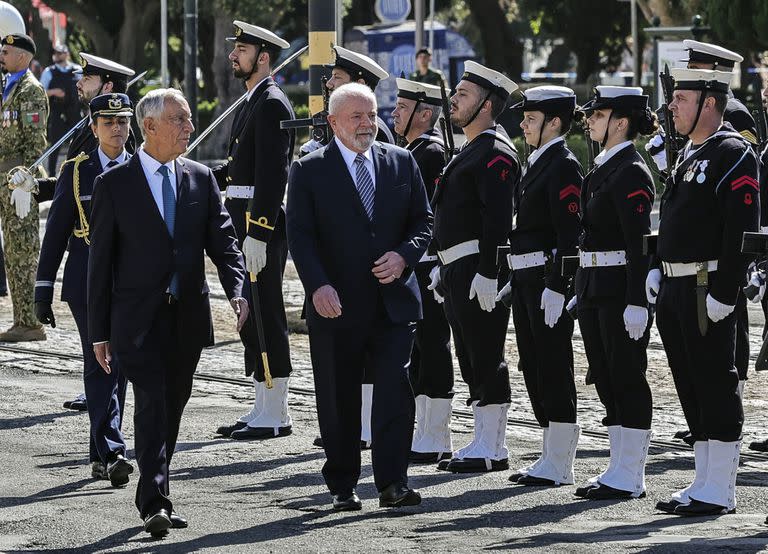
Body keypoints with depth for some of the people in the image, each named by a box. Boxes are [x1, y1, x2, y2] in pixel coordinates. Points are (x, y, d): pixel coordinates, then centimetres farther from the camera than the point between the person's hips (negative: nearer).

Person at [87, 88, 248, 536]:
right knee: (151, 404, -15)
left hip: (188, 316, 4)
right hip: (139, 318, -4)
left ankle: (155, 495, 23)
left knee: (173, 408, 10)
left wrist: (237, 289, -14)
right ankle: (155, 503, -19)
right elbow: (101, 261, 0)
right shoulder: (115, 184, -2)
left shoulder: (201, 179, 9)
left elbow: (223, 241, 5)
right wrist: (100, 331, -3)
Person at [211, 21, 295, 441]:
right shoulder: (254, 102, 18)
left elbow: (272, 173, -20)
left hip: (263, 224, -10)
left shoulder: (271, 103, -14)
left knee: (265, 316, -7)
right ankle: (263, 408, 18)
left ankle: (276, 415, -3)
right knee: (251, 316, 12)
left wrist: (258, 234, -24)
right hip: (246, 222, 10)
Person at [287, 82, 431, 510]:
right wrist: (318, 286, -20)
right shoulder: (310, 170, 0)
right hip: (336, 306, -1)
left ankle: (393, 483, -8)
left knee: (396, 389, -9)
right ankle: (343, 486, 16)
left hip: (393, 302, 1)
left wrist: (404, 255, -9)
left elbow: (423, 220, 11)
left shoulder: (401, 163, 9)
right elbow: (301, 235, -6)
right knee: (339, 399, 6)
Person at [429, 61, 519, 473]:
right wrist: (442, 265, 22)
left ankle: (493, 450, -4)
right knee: (472, 360, 12)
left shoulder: (495, 153, -13)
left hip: (478, 270, -11)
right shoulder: (472, 149, 20)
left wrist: (487, 273, -25)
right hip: (458, 269, 11)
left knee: (486, 358, -7)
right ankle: (484, 442, 17)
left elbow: (499, 218, -21)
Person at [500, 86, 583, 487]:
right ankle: (551, 457, 19)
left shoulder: (564, 166, -12)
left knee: (553, 368, -5)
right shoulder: (536, 164, 17)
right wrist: (514, 279, 17)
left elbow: (569, 232, -18)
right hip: (526, 280, 10)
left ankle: (559, 465, -1)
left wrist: (556, 287, -23)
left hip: (549, 278, -10)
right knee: (534, 367, 12)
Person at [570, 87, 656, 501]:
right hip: (595, 288, 10)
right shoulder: (602, 168, 16)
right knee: (607, 379, 12)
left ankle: (630, 477, 0)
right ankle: (620, 469, 18)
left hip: (621, 288, -10)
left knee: (626, 378, -4)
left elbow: (639, 242, -18)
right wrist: (582, 292, 18)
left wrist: (637, 302, -22)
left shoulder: (631, 172, -13)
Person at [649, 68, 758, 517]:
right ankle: (705, 484, 19)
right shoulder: (689, 154, 17)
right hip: (676, 289, 9)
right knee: (692, 389, 12)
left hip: (707, 290, -9)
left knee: (715, 386, -4)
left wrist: (724, 294, -21)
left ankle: (720, 491, 1)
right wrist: (658, 270, 13)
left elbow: (743, 229, -18)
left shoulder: (734, 155, -12)